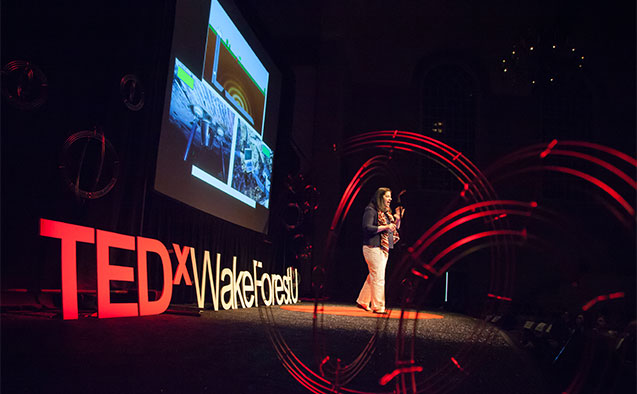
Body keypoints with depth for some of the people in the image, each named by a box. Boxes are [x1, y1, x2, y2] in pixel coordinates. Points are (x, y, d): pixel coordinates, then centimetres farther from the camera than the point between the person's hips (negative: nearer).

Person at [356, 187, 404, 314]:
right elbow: (367, 228, -18)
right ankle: (378, 307, -1)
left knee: (373, 277, 12)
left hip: (384, 249, 9)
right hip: (373, 248, -9)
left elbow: (394, 230, 22)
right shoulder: (371, 210, -8)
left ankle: (363, 301, 23)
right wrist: (385, 227, -20)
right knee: (378, 278, -7)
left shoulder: (386, 212, 18)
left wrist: (398, 219, 5)